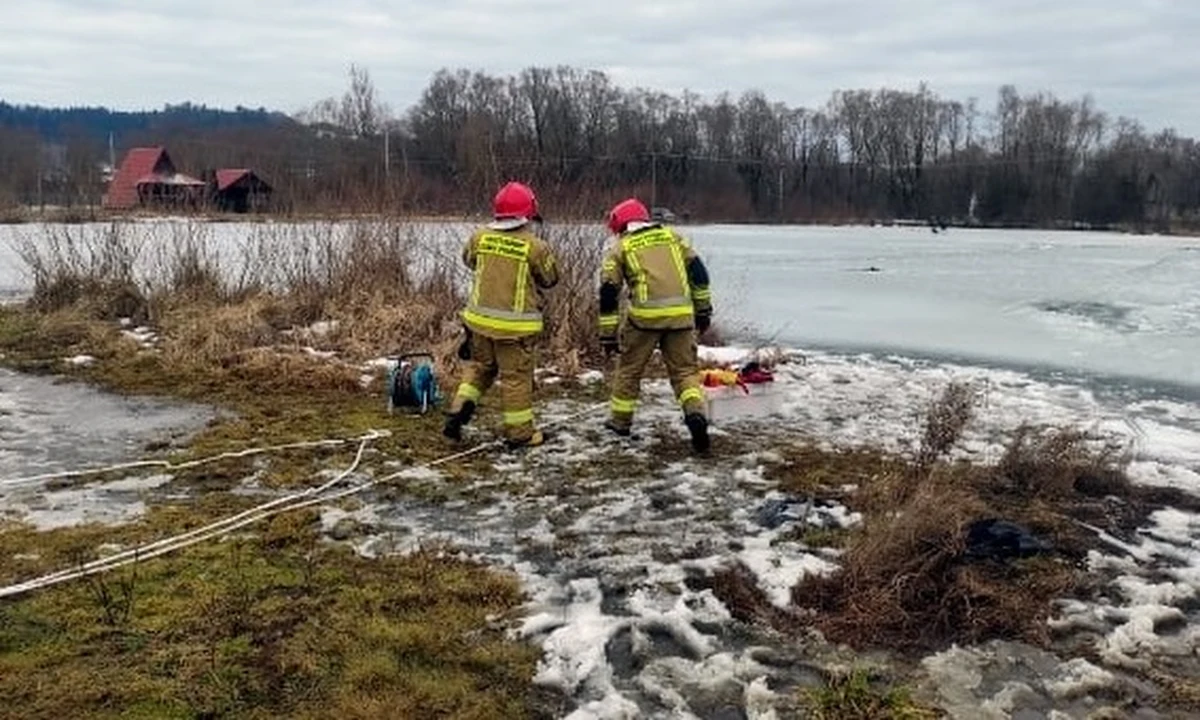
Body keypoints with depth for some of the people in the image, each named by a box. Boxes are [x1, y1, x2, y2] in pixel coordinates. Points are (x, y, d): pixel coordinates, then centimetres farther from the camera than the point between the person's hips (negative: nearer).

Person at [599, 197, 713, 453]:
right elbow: (698, 271, 13)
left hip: (645, 315, -2)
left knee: (629, 367, 17)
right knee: (685, 369, 12)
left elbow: (609, 292, 7)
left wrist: (607, 335, 10)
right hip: (681, 314, 2)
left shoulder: (620, 247, 12)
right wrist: (703, 309, 19)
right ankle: (695, 412, -11)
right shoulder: (672, 235, 19)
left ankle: (621, 420, 28)